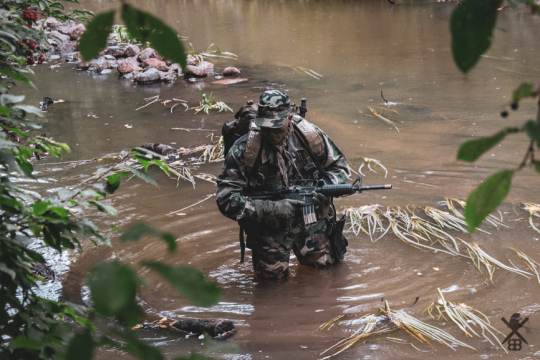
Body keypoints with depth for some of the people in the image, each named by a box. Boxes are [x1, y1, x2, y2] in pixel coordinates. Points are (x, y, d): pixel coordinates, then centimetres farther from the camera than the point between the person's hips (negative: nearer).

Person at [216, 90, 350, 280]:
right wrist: (270, 208, -32)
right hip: (269, 225, -2)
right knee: (272, 275, 5)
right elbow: (226, 199, -25)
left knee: (323, 263, 10)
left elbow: (340, 167, -1)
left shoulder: (311, 136, -16)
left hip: (311, 218, 2)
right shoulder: (244, 150, -25)